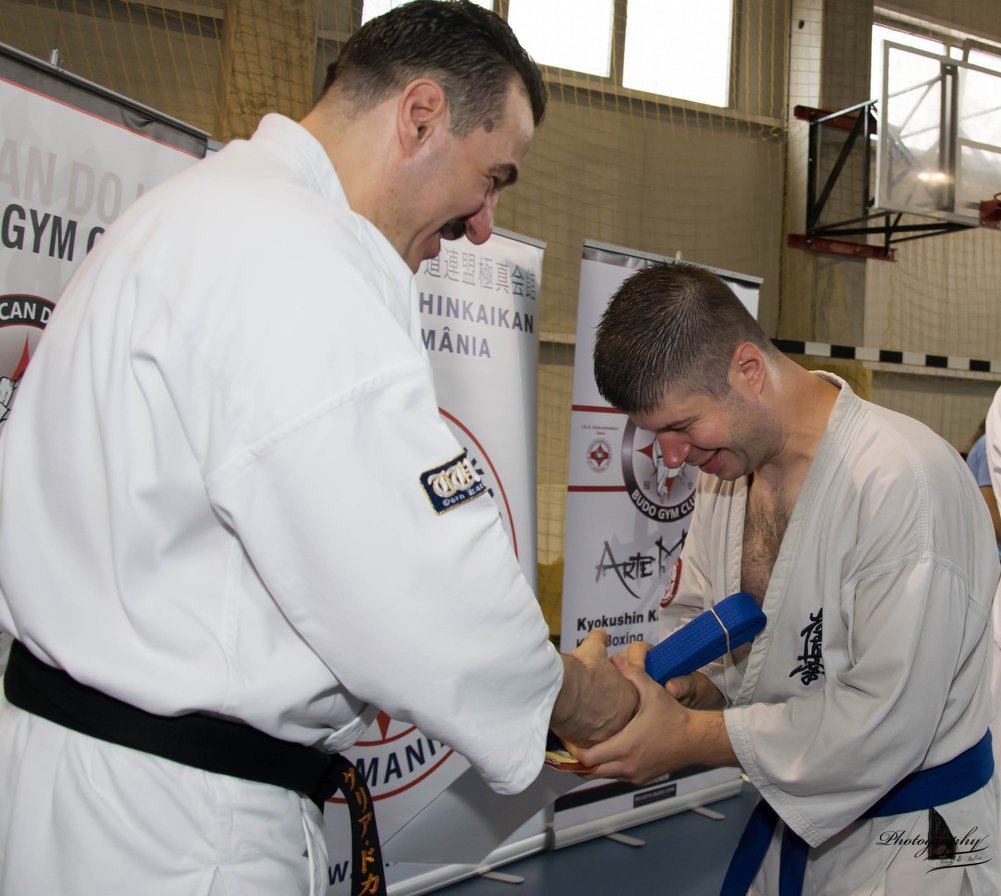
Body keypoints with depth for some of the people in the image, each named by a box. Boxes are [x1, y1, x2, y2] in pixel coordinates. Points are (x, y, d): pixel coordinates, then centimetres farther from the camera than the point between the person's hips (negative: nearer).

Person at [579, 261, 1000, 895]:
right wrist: (669, 678, -17)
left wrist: (689, 737, -26)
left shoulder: (905, 481, -28)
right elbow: (702, 616, 6)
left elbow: (888, 720, -28)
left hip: (911, 842, -7)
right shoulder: (730, 458, -3)